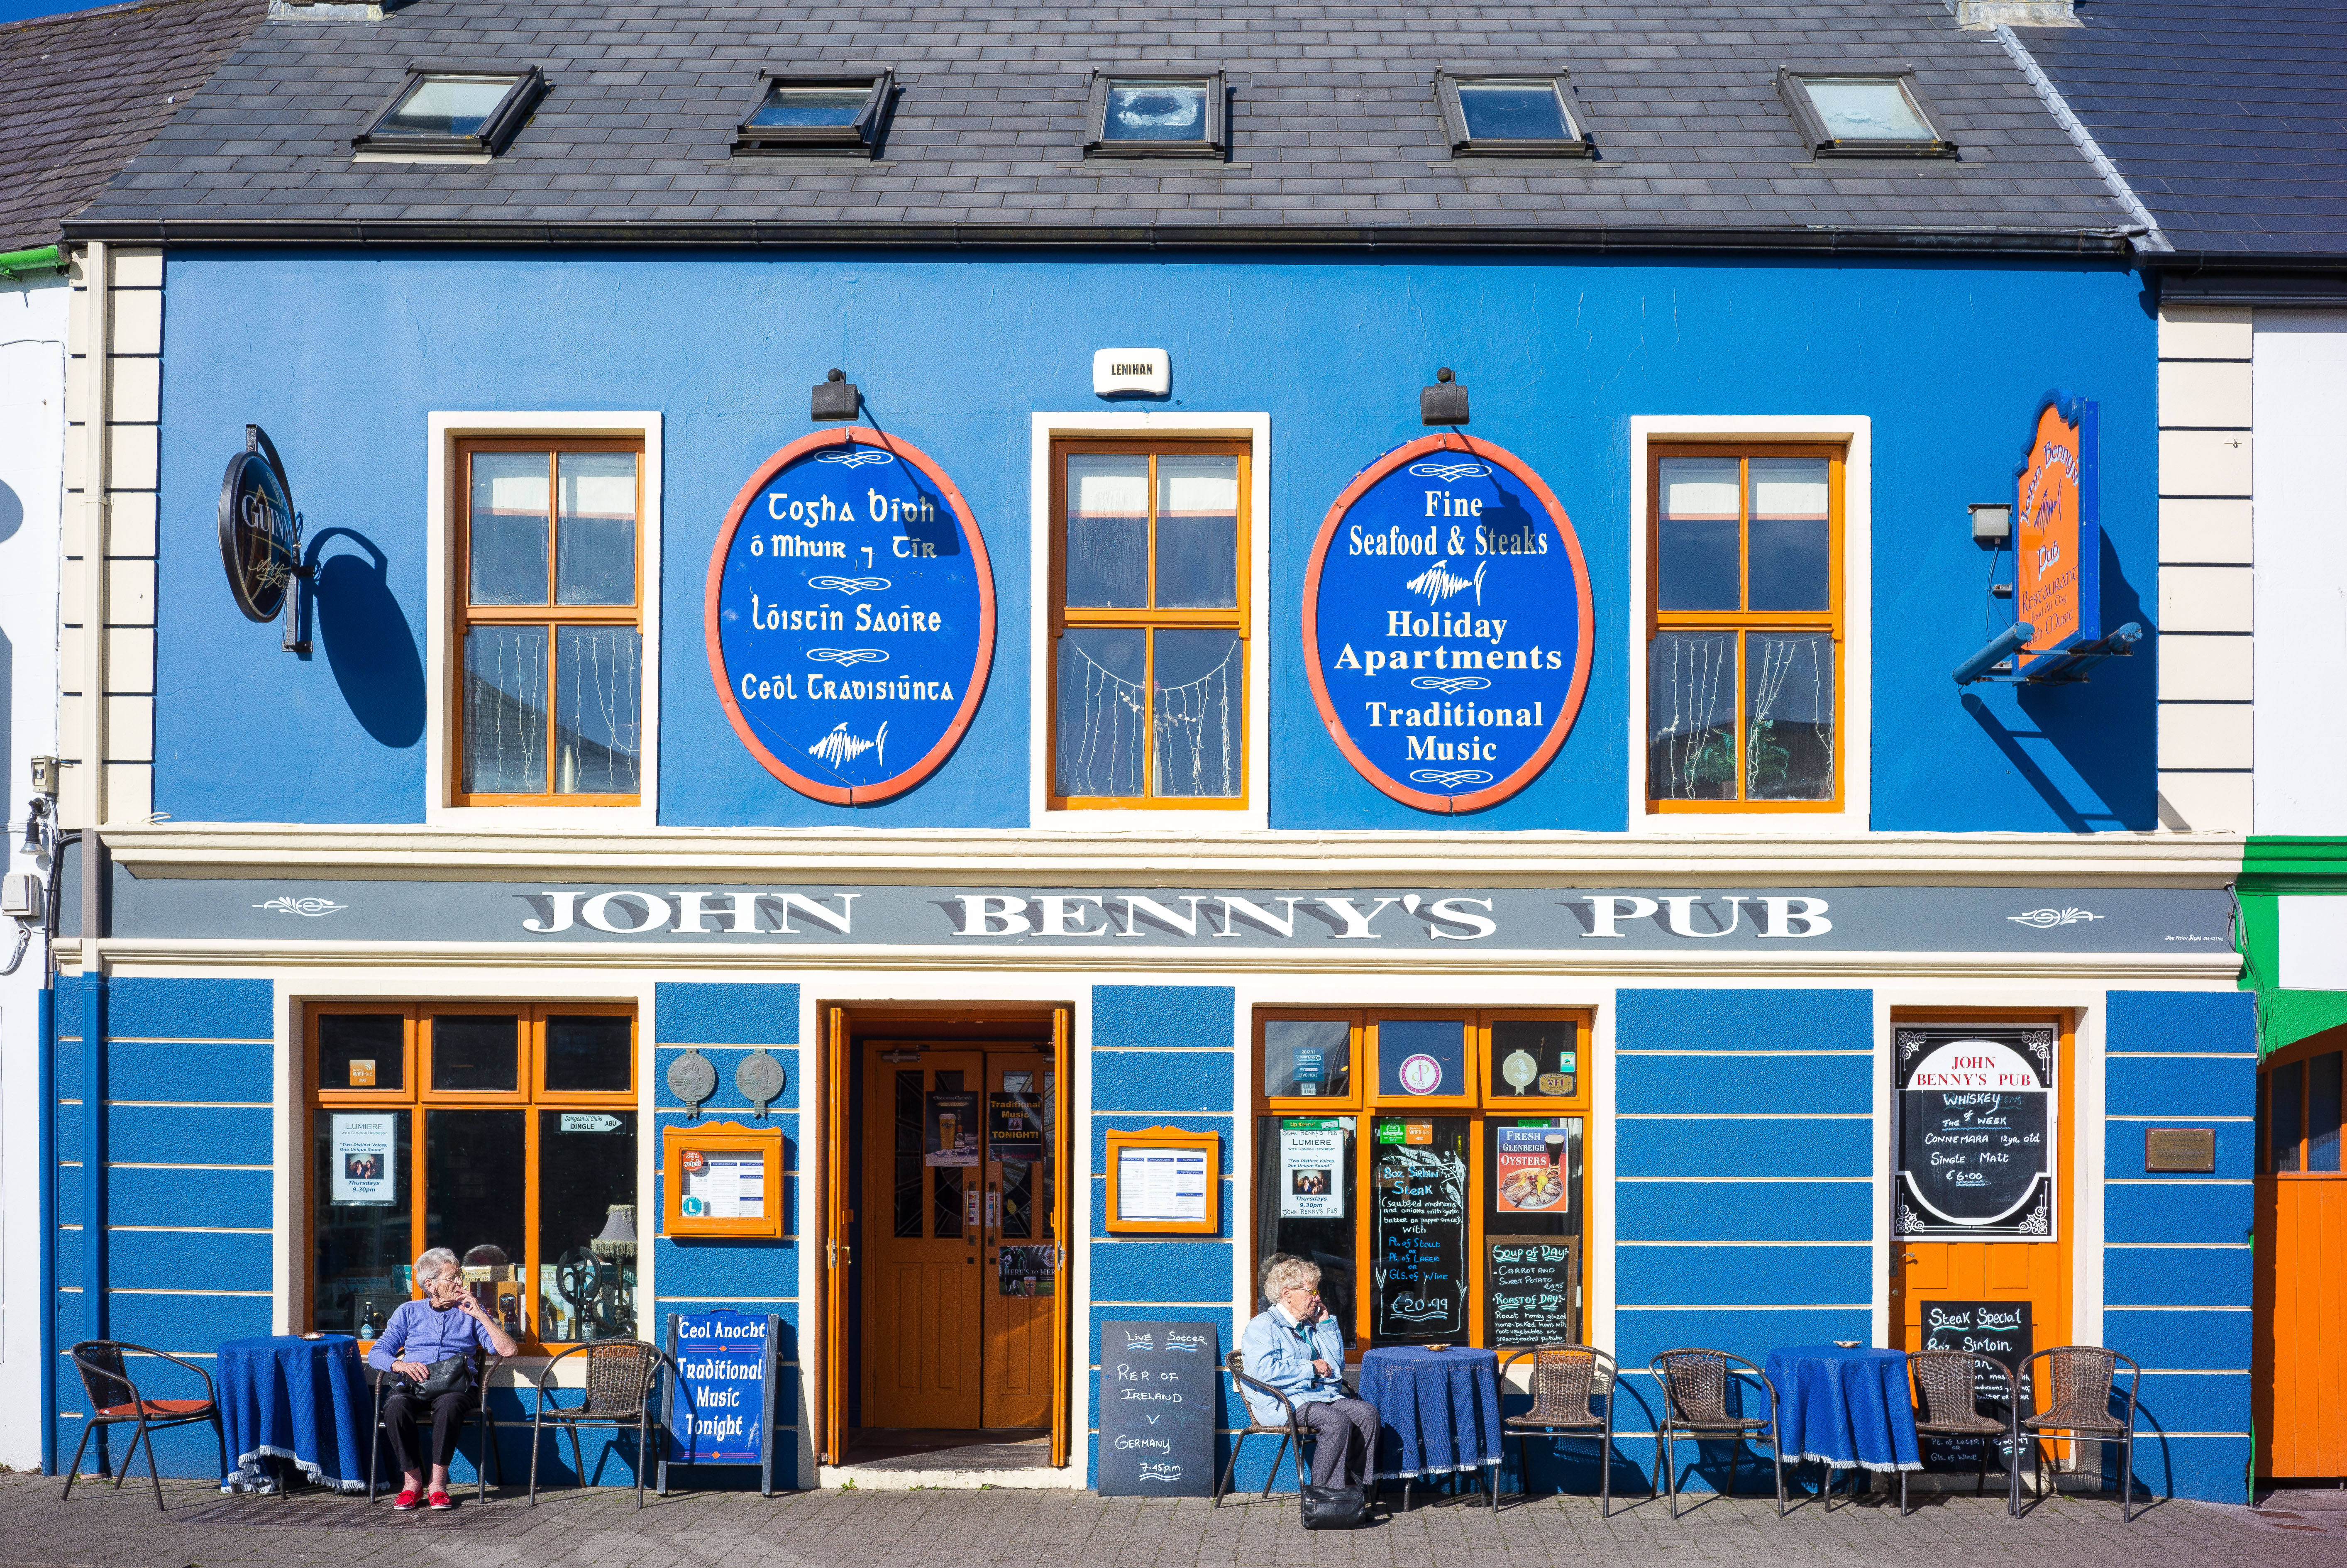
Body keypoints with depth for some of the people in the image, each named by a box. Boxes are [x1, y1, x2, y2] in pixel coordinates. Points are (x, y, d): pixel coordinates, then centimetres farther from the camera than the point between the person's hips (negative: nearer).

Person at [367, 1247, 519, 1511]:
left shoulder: (470, 1312, 18)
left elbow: (509, 1350, 5)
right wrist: (401, 1365, -10)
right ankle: (413, 1480, -21)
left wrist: (479, 1314, -1)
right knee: (396, 1406, -35)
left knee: (449, 1405, -38)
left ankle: (438, 1483, -29)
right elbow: (377, 1354, 11)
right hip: (413, 1386, 1)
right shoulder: (409, 1312, 20)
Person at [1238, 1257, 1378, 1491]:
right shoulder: (1263, 1326, -3)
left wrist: (1326, 1323, 15)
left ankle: (1361, 1486, -17)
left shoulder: (1308, 1327, 22)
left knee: (1367, 1412, -18)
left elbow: (1336, 1367, 24)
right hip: (1282, 1401, -8)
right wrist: (1311, 1368, -12)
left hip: (1321, 1394, 8)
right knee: (1337, 1421, -32)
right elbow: (1265, 1371, -20)